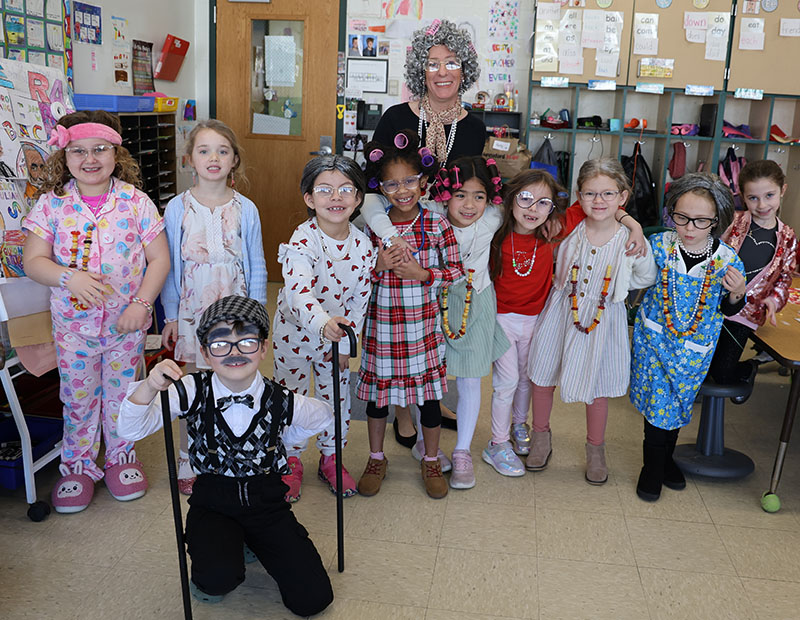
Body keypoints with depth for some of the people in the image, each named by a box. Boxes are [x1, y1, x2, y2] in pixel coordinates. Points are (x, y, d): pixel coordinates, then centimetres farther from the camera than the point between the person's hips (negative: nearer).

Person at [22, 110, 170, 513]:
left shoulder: (136, 202, -6)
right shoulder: (52, 205, -4)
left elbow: (159, 259, -5)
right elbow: (33, 261, -4)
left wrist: (141, 303, -15)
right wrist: (68, 276, -23)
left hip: (127, 323, 0)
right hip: (73, 324, 1)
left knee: (121, 393, 14)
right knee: (78, 397, 12)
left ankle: (121, 457, 35)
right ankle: (78, 466, 31)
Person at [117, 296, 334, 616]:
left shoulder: (282, 401, -13)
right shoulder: (193, 391, -14)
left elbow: (323, 417, 9)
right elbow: (132, 429, -23)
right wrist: (150, 386, -41)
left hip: (267, 502, 1)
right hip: (213, 502, -1)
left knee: (312, 600, -5)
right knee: (218, 579, -31)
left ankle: (254, 543, 21)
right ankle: (213, 562, 8)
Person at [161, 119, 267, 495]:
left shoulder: (245, 209, -3)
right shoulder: (178, 208, -3)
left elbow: (257, 268, 3)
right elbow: (169, 266, 2)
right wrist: (171, 316, 0)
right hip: (192, 312, 0)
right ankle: (188, 464, 25)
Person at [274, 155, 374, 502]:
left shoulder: (363, 245, -12)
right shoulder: (301, 243, -27)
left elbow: (360, 298, -4)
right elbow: (299, 292, -43)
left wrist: (344, 344, -4)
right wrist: (323, 323, -62)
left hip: (338, 332, 4)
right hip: (295, 330, -3)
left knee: (336, 395, 14)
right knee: (291, 396, 10)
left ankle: (330, 458, 37)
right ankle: (291, 462, 32)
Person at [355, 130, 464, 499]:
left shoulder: (436, 225, -6)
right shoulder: (372, 226, -2)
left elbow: (457, 271, -3)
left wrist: (423, 274, -17)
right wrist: (378, 267, -16)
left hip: (423, 326, -1)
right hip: (381, 325, 1)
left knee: (429, 393, 10)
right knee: (377, 390, 13)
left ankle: (431, 461, 31)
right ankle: (376, 459, 34)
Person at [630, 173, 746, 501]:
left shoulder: (727, 260, -13)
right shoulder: (658, 245, -13)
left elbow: (729, 311, 0)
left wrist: (736, 294, -22)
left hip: (694, 349, 1)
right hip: (654, 338, 0)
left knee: (677, 403, 14)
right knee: (658, 400, 3)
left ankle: (664, 458, 40)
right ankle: (653, 467, 25)